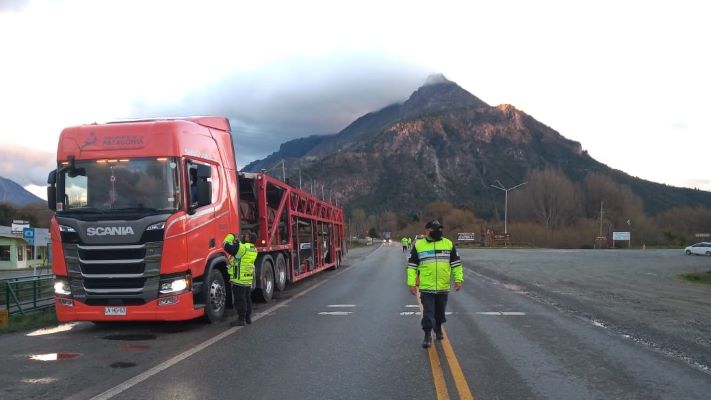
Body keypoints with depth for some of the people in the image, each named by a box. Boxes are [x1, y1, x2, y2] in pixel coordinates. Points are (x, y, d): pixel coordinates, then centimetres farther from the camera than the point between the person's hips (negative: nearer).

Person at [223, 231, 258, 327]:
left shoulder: (241, 248, -19)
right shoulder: (253, 249, 8)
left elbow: (226, 246, -20)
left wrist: (230, 236, -4)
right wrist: (237, 241, 17)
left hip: (239, 279, -8)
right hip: (248, 279, 8)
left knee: (239, 300, -2)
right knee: (247, 298, 17)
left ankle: (241, 319, 0)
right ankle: (248, 317, 26)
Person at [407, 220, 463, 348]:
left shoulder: (448, 244, 4)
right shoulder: (418, 245, -2)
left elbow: (456, 264, 8)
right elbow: (412, 266, 0)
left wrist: (458, 279, -1)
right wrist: (411, 283, -6)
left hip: (443, 287, 3)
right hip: (426, 287, -2)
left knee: (440, 311, 17)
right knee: (428, 312, -3)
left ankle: (438, 328, 40)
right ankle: (427, 335, 6)